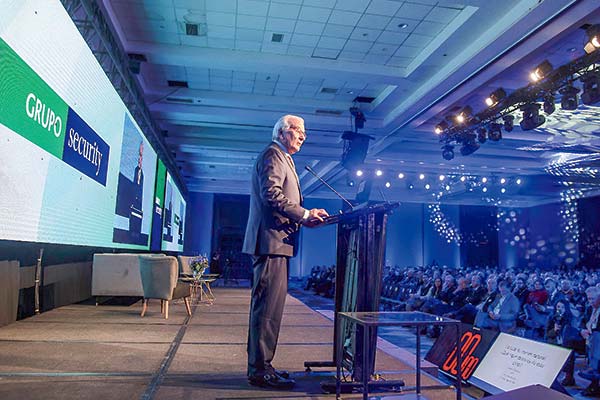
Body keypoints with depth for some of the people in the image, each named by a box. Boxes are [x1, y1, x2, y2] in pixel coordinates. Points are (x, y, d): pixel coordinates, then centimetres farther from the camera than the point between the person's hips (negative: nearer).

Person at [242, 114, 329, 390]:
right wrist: (304, 214, -15)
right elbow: (271, 194, -18)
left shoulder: (282, 159, 27)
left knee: (268, 306, 13)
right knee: (268, 307, -8)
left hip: (275, 243, 11)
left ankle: (260, 365, 21)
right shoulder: (273, 155, -5)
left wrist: (303, 218, 12)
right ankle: (260, 370, -1)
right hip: (271, 241, -11)